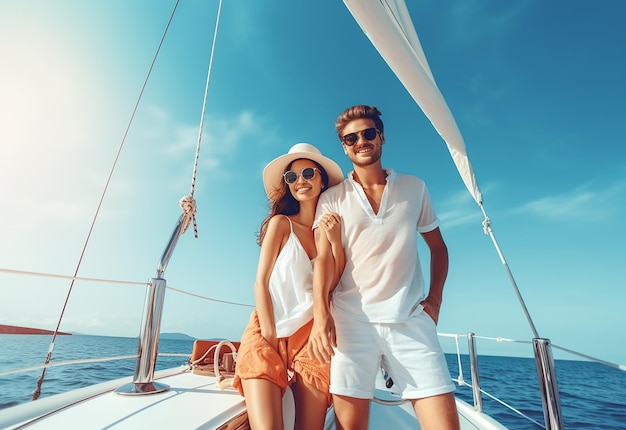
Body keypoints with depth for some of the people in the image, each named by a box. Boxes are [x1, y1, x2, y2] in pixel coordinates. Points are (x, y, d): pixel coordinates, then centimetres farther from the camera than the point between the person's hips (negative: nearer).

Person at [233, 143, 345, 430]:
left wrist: (336, 243, -12)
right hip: (268, 332, -3)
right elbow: (261, 283, -3)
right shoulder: (281, 223, 0)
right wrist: (270, 339, -8)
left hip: (311, 336, 3)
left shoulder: (333, 228, 8)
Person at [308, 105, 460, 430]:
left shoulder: (414, 188, 12)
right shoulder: (332, 198, 6)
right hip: (351, 319, -1)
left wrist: (434, 299, 5)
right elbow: (324, 260, -3)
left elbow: (438, 247, 18)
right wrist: (321, 314, -17)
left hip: (411, 319, 2)